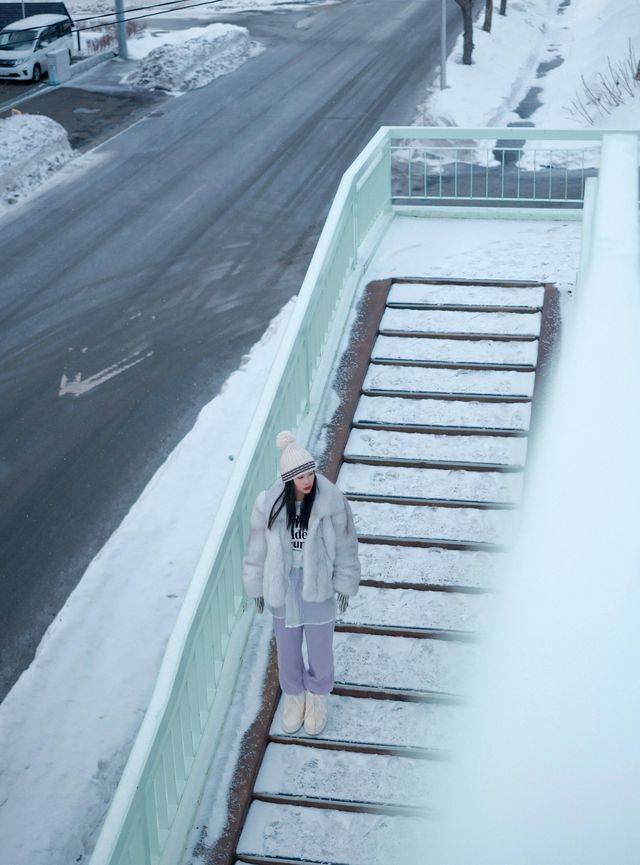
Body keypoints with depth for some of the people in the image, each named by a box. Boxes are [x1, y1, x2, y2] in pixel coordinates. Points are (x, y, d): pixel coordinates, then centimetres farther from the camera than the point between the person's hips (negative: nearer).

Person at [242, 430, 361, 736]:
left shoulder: (331, 501, -21)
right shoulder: (269, 504, -18)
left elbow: (345, 545, -8)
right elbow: (258, 547, -5)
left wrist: (344, 584, -2)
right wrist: (257, 587, 3)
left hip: (319, 583, -1)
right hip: (283, 583, 1)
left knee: (320, 643, 15)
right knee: (287, 644, 19)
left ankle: (317, 696, 42)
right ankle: (294, 695, 44)